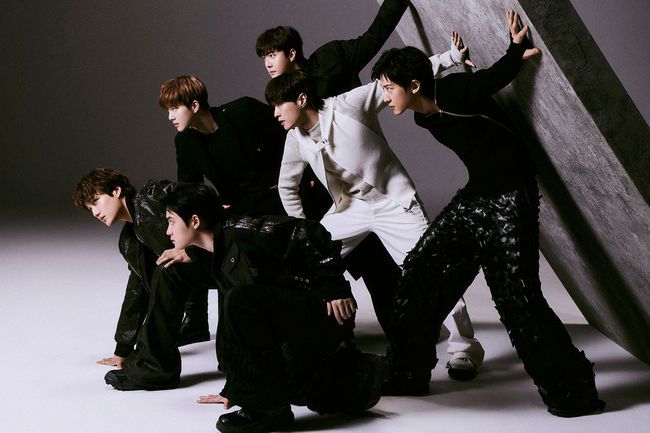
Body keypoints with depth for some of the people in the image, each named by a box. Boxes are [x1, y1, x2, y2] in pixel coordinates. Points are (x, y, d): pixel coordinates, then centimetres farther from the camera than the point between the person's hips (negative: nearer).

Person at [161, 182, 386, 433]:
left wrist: (334, 286, -24)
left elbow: (304, 232, -21)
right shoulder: (220, 261, 16)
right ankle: (356, 375, 22)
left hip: (326, 311, -10)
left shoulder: (238, 232, -14)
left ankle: (267, 407, -21)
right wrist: (231, 390, 21)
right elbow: (237, 324, 21)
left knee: (241, 301, -29)